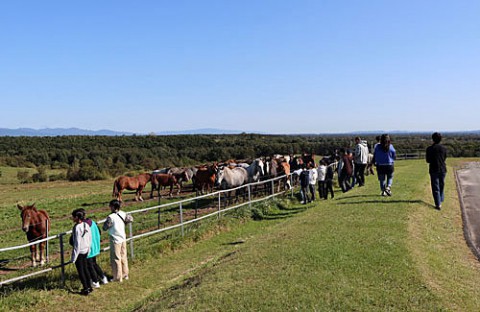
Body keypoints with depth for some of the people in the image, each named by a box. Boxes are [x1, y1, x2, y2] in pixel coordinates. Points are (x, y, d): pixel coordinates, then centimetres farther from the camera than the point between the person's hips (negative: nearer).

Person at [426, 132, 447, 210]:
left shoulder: (430, 148, -11)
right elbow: (444, 158, 9)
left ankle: (438, 204, -4)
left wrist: (426, 156, 11)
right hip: (443, 169, 3)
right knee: (441, 186, 23)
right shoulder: (444, 148, -2)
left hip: (434, 170, -3)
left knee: (435, 188, 1)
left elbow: (428, 160, -7)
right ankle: (441, 200, 36)